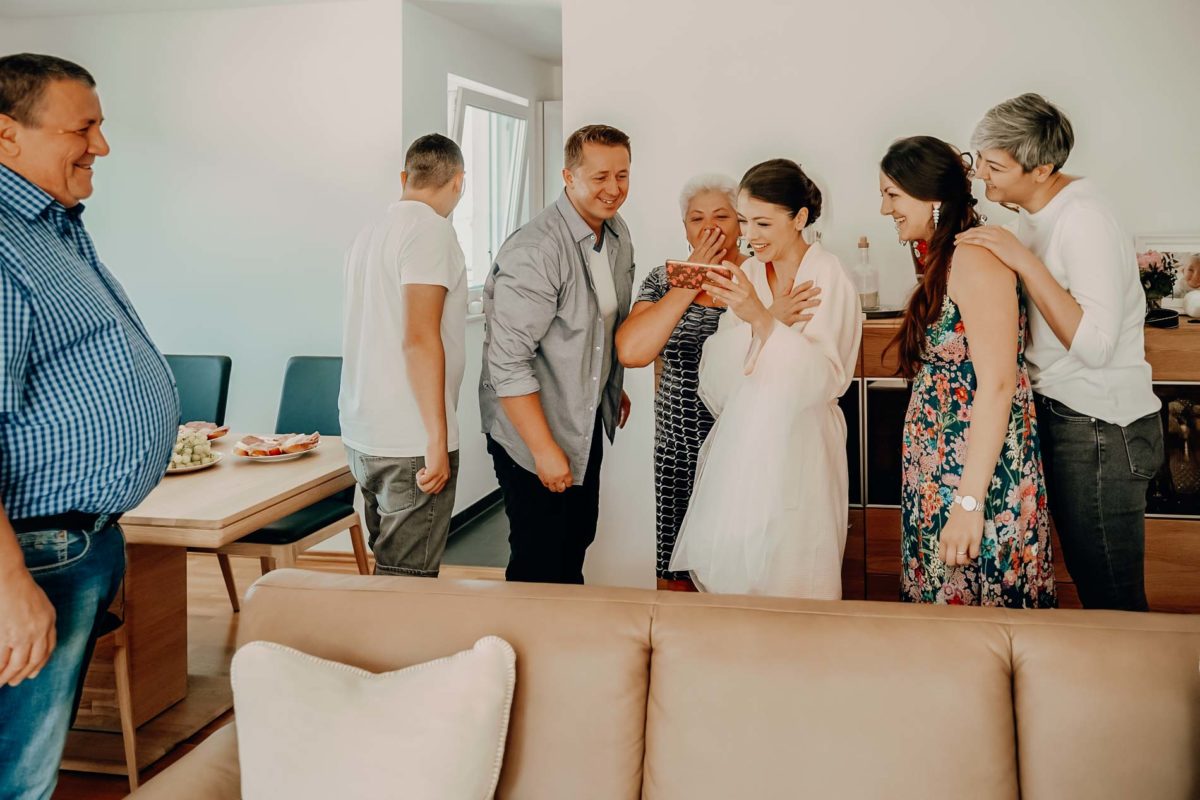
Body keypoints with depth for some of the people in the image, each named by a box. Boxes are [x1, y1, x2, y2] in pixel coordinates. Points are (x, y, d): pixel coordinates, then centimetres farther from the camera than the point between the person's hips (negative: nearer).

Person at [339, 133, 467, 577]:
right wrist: (438, 439, -19)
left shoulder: (373, 229, 15)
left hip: (363, 436, 9)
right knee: (409, 583, -1)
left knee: (388, 566, 18)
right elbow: (419, 338, -21)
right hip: (410, 443, -9)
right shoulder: (431, 229, -12)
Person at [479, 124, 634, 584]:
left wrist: (615, 388, 25)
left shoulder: (618, 235, 3)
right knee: (541, 566, 3)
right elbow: (508, 363, -26)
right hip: (532, 431, -8)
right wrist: (544, 449, -23)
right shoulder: (535, 252, -25)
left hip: (588, 424, 8)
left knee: (577, 542, 20)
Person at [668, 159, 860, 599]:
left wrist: (761, 319, -29)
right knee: (728, 573, 8)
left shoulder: (829, 278, -8)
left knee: (789, 582, 1)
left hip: (797, 451, -5)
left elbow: (825, 380, -21)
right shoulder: (747, 275, 7)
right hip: (738, 449, 5)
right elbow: (718, 388, 2)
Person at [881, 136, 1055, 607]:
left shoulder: (974, 256, -16)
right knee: (943, 600, 17)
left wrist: (969, 501, -24)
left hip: (978, 472, -9)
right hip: (942, 468, 9)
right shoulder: (944, 259, 13)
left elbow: (997, 384, -23)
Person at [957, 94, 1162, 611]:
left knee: (1111, 597, 0)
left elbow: (1095, 344, -27)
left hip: (1101, 430, -9)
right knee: (1085, 577, 19)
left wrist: (1025, 262, -27)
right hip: (1058, 413, 9)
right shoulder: (1033, 211, 8)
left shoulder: (1084, 218, -20)